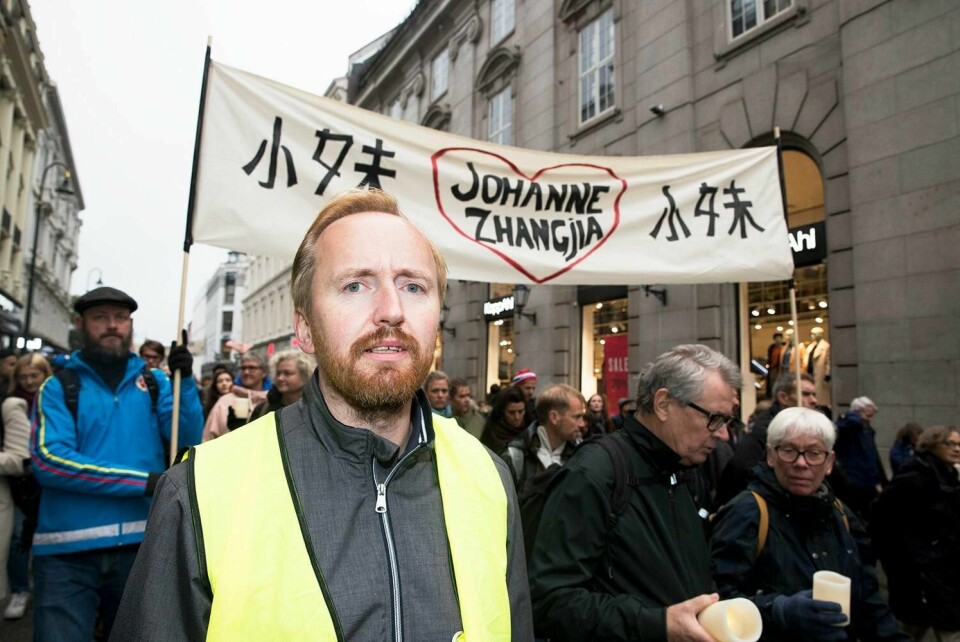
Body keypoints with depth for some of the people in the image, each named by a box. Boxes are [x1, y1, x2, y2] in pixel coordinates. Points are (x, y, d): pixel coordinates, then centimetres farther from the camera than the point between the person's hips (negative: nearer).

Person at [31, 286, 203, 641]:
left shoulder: (155, 382, 7)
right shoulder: (59, 386, 0)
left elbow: (187, 440, -4)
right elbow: (49, 460, -13)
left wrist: (185, 381, -19)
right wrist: (143, 482, -19)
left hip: (140, 544, 3)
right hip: (68, 549, -3)